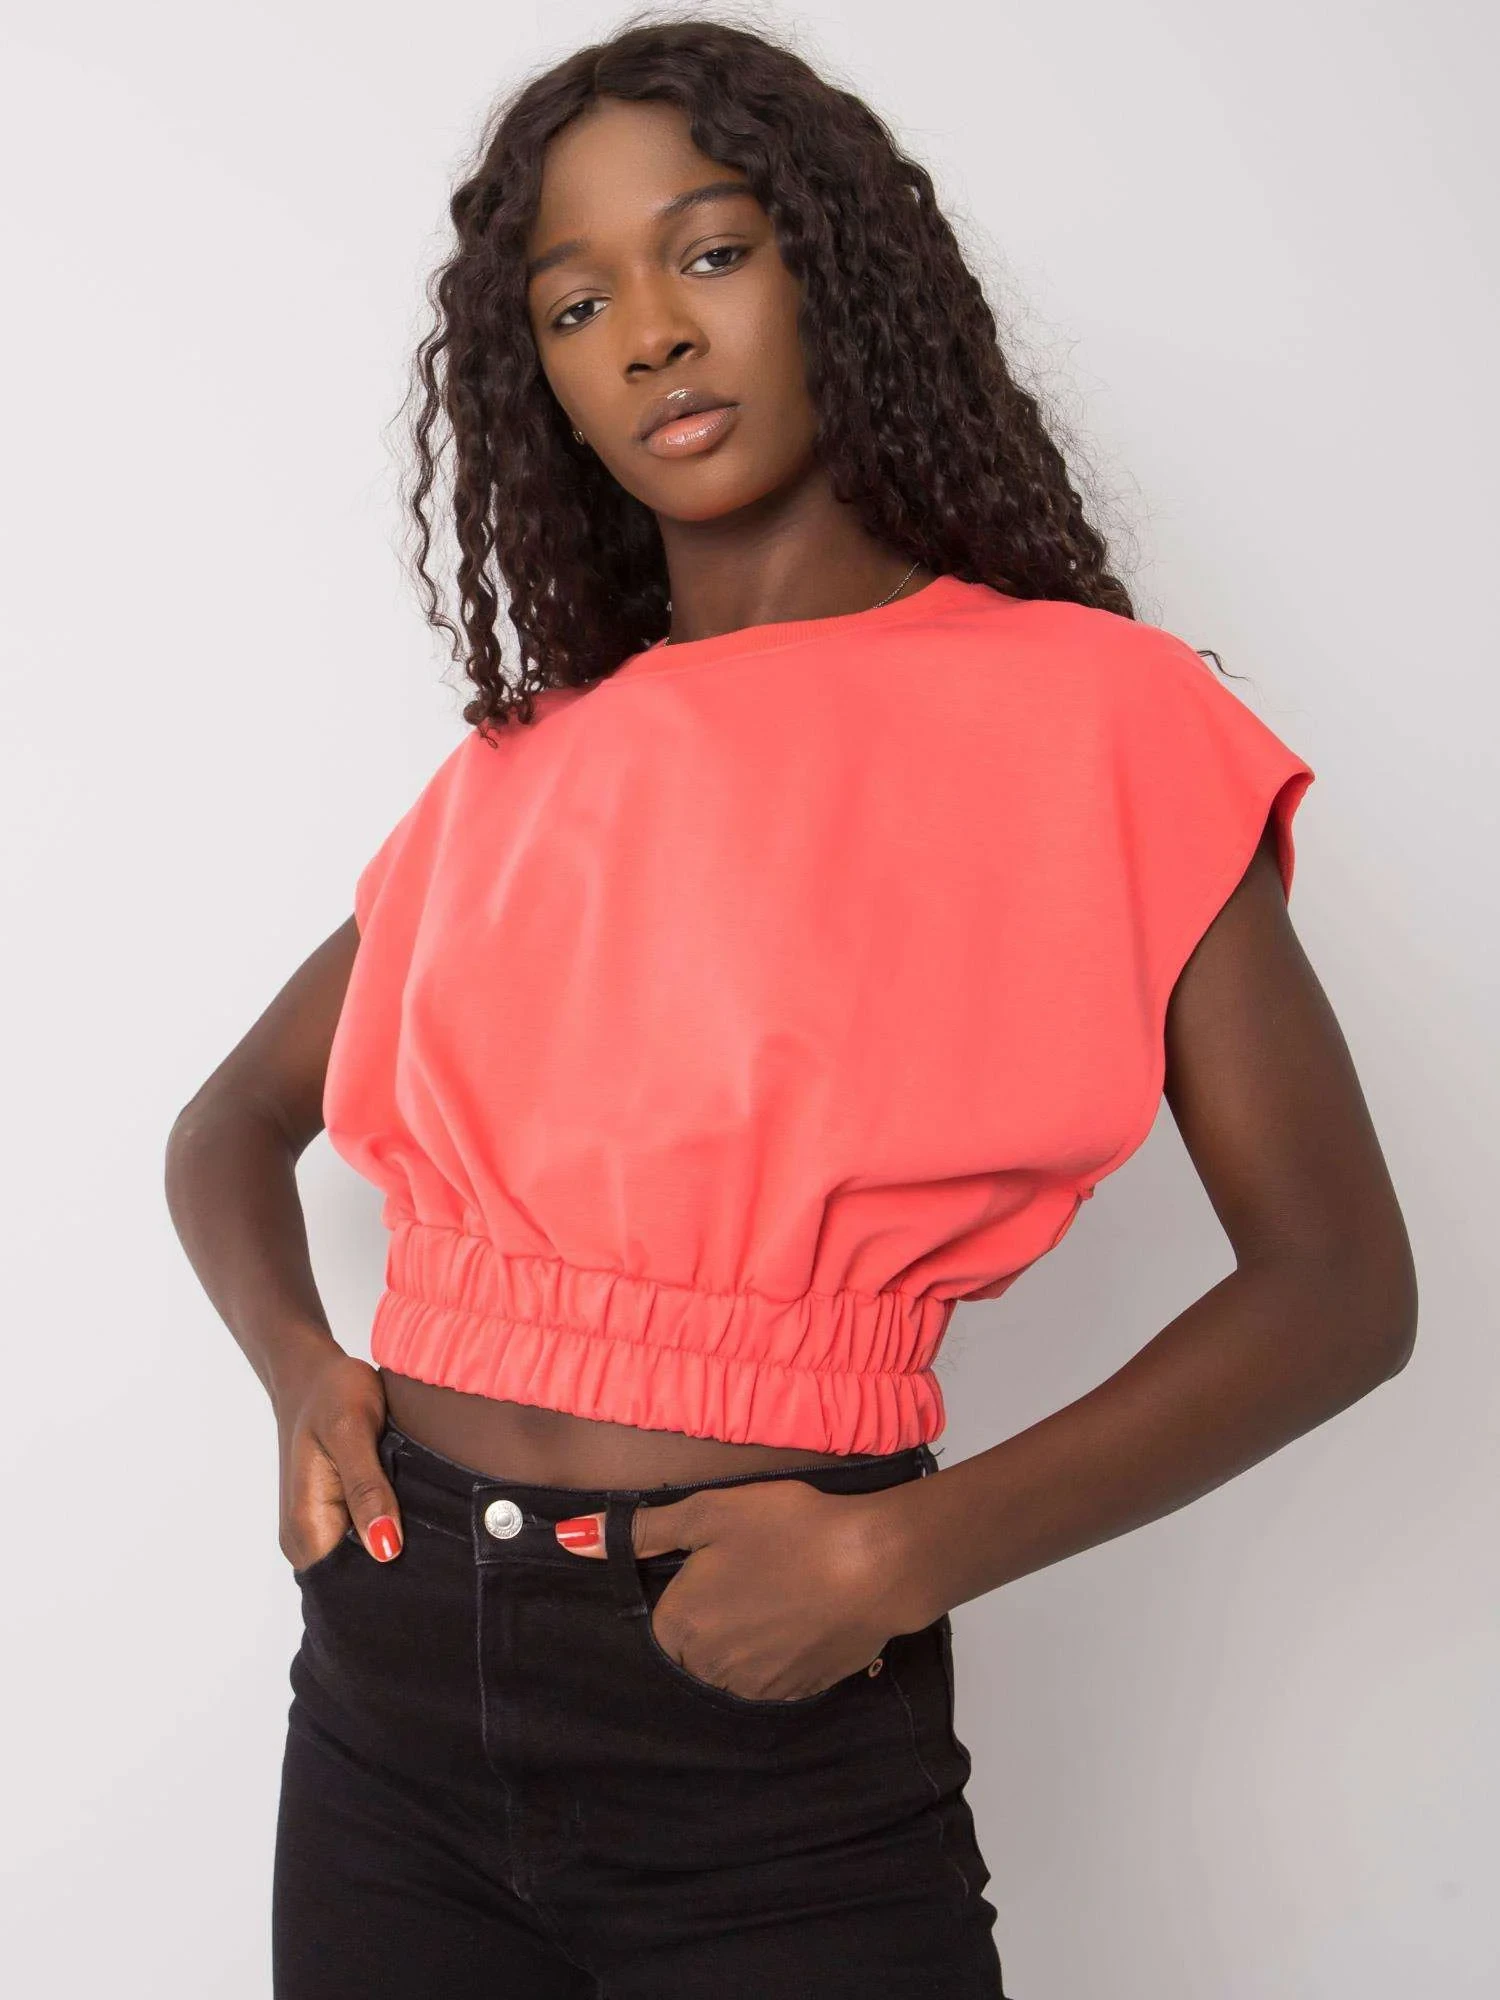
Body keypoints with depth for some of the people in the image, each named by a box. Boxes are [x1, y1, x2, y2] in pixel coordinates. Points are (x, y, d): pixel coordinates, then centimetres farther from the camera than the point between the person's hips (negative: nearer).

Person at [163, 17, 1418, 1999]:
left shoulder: (1088, 715, -3)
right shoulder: (522, 769, 9)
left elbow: (1340, 1282, -6)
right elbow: (234, 1121, 19)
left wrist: (906, 1553, -15)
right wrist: (299, 1368, -2)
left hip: (781, 1739, -4)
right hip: (388, 1674, 5)